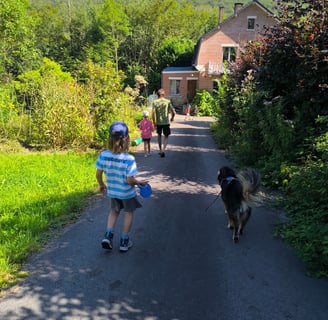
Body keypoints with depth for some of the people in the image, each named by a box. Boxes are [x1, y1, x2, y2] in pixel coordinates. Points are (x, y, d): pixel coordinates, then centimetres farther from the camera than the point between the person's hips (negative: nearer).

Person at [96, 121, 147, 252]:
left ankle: (108, 236, 16)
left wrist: (101, 185, 11)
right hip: (127, 192, -3)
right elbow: (130, 180, -25)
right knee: (128, 213, 19)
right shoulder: (129, 159, -28)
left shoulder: (103, 155, -18)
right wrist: (140, 182, -5)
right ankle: (124, 241, 29)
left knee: (114, 211, 28)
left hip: (112, 191, 3)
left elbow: (98, 174, -8)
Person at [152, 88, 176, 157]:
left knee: (159, 135, 21)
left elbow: (153, 113, -10)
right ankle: (163, 150, -12)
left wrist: (154, 122, -1)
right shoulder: (168, 101, -4)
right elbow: (173, 112, -7)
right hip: (166, 122, -1)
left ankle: (160, 150, 28)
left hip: (158, 122, 1)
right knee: (166, 137, 9)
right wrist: (172, 118, 12)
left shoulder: (155, 102, -3)